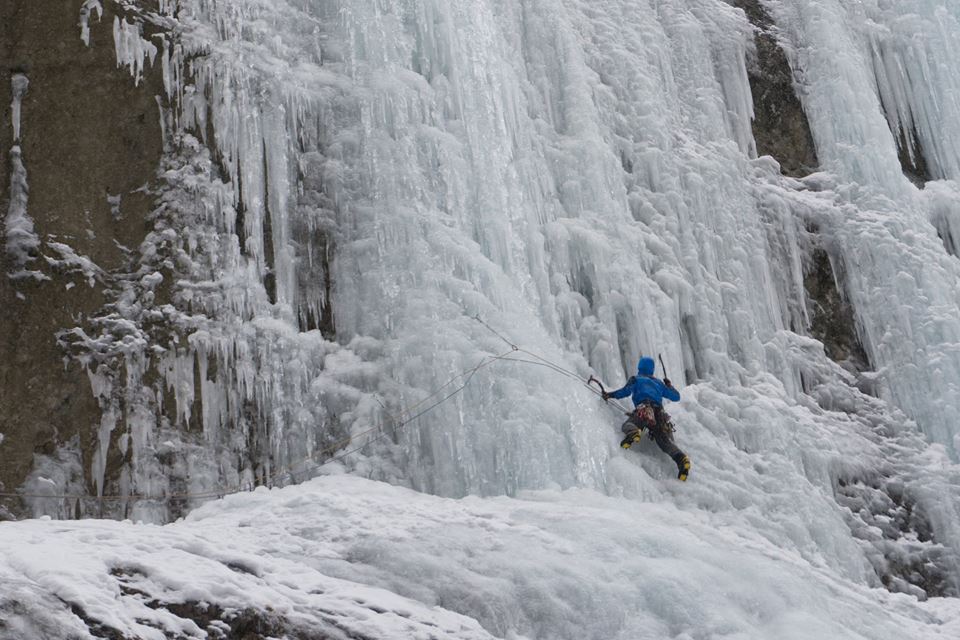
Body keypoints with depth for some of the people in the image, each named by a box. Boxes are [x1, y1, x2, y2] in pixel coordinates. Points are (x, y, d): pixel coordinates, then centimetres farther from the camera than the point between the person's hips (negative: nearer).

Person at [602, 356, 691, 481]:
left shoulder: (636, 379, 22)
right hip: (660, 414, 3)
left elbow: (626, 391, 3)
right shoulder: (659, 382, 36)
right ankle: (681, 458, -38)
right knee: (665, 441, -10)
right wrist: (669, 385, 59)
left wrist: (610, 394, 16)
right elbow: (676, 397, 40)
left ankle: (633, 433, -43)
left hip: (644, 410, -3)